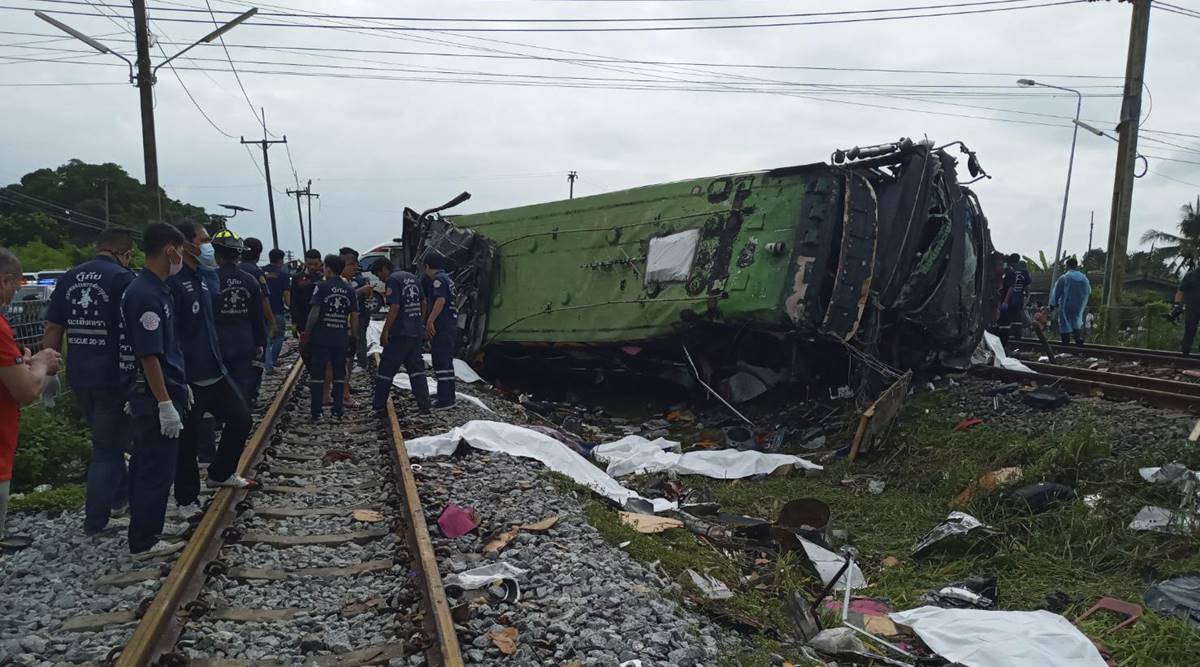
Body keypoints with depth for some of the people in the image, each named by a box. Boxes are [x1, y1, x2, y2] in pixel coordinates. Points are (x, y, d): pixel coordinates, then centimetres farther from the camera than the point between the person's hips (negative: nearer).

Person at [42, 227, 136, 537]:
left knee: (108, 439, 24)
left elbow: (52, 329, 9)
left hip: (79, 378, 6)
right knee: (107, 448, 5)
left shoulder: (69, 278, 7)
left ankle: (121, 495, 33)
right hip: (113, 378, -6)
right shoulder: (123, 278, -12)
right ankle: (95, 523, 11)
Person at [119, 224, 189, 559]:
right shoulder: (147, 295, -20)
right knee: (157, 468, -1)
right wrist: (165, 404, -22)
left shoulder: (156, 289, 10)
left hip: (148, 392, 10)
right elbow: (148, 355, -23)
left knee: (146, 462, 18)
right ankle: (144, 542, 8)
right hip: (155, 393, -10)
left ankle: (142, 528, 31)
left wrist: (180, 386, 22)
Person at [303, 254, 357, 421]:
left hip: (321, 338, -3)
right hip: (341, 338, 3)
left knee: (317, 374, 4)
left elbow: (314, 312, -12)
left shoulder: (322, 286, -7)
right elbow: (354, 316, 6)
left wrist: (306, 333, -3)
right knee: (339, 375, 10)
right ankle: (337, 411, 12)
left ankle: (316, 412, 5)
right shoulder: (349, 289, 5)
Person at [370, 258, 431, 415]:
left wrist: (385, 331, -14)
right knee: (416, 368, 11)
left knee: (386, 368, 3)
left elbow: (395, 307, -17)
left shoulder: (392, 280, -9)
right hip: (416, 332, 8)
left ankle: (378, 404, 10)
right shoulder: (412, 277, 15)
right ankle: (424, 404, 6)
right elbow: (423, 304, 18)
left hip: (399, 333, -8)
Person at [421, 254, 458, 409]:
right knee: (447, 361, 16)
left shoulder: (438, 280, -11)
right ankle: (449, 397, 22)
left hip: (441, 327, -10)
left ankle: (445, 399, -10)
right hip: (451, 325, 10)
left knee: (440, 362, -9)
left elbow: (440, 300, -26)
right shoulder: (447, 279, 20)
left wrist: (430, 321, -30)